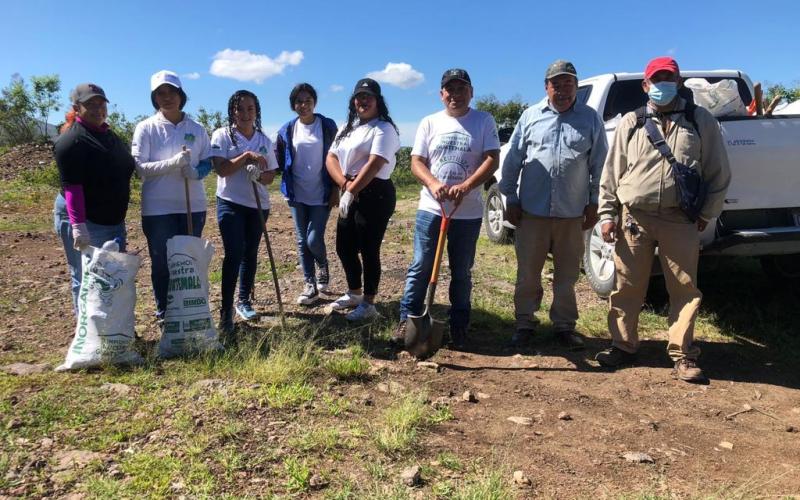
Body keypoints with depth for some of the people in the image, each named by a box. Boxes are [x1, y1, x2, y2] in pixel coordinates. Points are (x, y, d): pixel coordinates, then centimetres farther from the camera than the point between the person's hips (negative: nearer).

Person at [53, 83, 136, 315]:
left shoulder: (110, 136, 14)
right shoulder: (72, 139, -12)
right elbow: (71, 186, -20)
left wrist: (119, 217, 19)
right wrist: (78, 226, -29)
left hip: (113, 221, 8)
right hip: (84, 222, -8)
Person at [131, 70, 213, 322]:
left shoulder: (196, 129, 4)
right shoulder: (146, 128, -3)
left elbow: (208, 162, 7)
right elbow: (139, 167, -10)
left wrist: (195, 172, -16)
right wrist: (172, 163, -24)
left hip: (193, 206, 3)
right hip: (158, 208, -2)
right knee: (162, 263, 6)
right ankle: (164, 314, 21)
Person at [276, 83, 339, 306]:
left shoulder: (328, 126, -2)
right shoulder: (287, 129, 4)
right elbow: (277, 159, 9)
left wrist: (335, 190, -6)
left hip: (321, 195, -3)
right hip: (297, 195, 3)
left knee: (314, 239, -9)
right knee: (302, 241, 7)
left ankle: (323, 266, 24)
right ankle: (310, 285, 18)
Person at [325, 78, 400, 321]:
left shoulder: (383, 128, -9)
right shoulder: (348, 128, 17)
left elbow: (374, 164, -20)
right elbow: (331, 158, 8)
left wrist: (351, 191, -21)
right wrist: (344, 185, -10)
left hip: (375, 195, -8)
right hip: (350, 195, 9)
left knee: (369, 250, -3)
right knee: (344, 247, 15)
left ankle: (368, 303, 10)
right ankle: (354, 293, 34)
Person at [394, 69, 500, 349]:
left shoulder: (484, 121, 2)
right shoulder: (429, 123, 6)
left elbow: (492, 160, -7)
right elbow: (416, 162, 2)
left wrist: (466, 186, -23)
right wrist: (433, 184, -20)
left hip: (468, 213, 0)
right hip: (431, 209, 1)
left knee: (462, 272, 10)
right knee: (420, 267, 3)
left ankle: (459, 326, 20)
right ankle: (407, 320, 12)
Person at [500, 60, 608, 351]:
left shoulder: (590, 119, 4)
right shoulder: (530, 116, 4)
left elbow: (599, 164, 6)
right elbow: (513, 160, 6)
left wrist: (594, 203, 3)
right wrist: (511, 199, 3)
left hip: (572, 213, 0)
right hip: (532, 210, 0)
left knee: (567, 275, 10)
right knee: (527, 273, 7)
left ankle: (564, 325, 24)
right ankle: (525, 324, 21)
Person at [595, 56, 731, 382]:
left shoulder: (701, 121, 7)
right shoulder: (630, 123, 8)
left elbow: (718, 173, 10)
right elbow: (612, 172, 7)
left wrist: (707, 213, 6)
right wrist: (608, 214, 2)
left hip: (681, 220, 0)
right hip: (634, 218, 1)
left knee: (685, 289, 3)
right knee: (628, 287, 6)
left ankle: (683, 354, 15)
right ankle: (623, 345, 19)